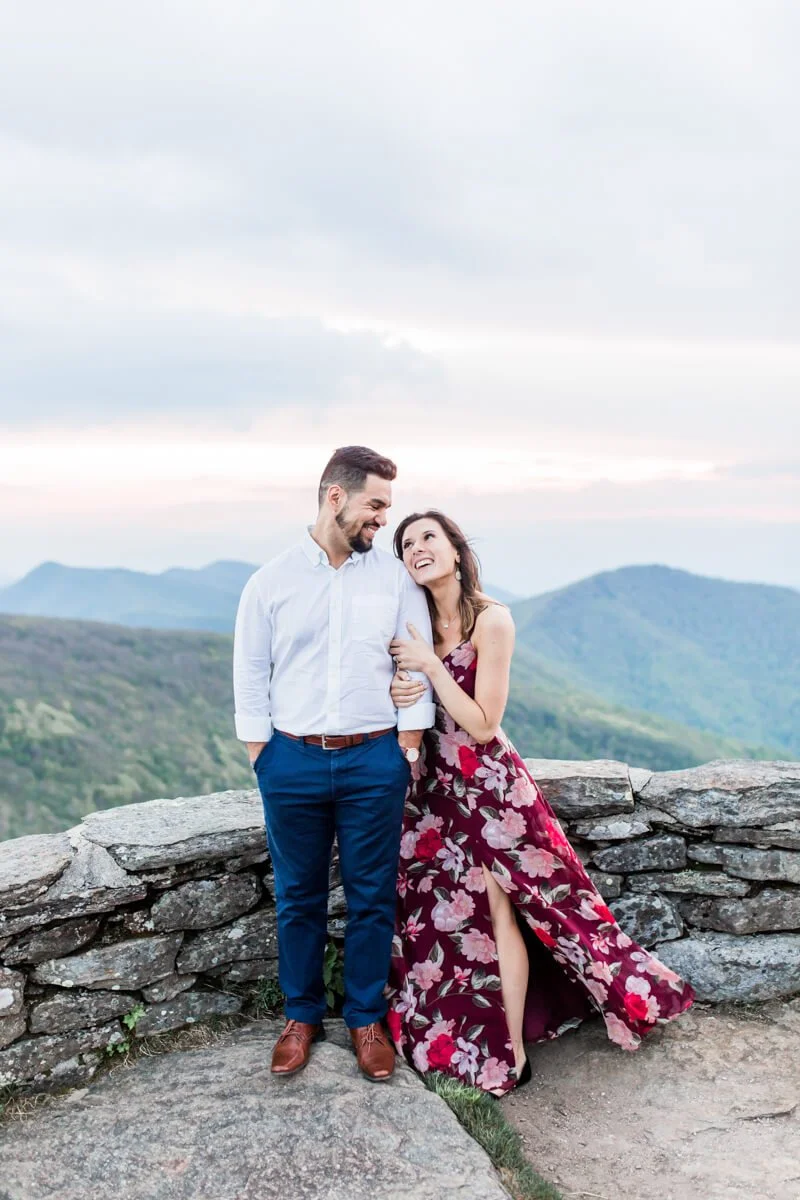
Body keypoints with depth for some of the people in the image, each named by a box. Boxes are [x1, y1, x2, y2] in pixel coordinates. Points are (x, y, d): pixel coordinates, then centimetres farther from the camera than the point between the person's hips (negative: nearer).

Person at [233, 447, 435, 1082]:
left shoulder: (396, 578, 1)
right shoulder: (271, 582, 0)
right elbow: (251, 679, 2)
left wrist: (407, 753, -2)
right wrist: (265, 762, -1)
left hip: (374, 760, 0)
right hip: (292, 761, 0)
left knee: (372, 897, 9)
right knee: (299, 897, 12)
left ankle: (367, 1017, 27)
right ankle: (302, 1015, 30)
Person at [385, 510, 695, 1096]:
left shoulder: (491, 619, -15)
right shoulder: (416, 623, 4)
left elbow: (483, 723, -16)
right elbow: (412, 702, 9)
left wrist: (431, 665, -20)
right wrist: (395, 693, -13)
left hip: (487, 782, -6)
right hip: (434, 784, 6)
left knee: (498, 912, 1)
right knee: (439, 912, 11)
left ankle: (512, 1050, 16)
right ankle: (455, 1037, 28)